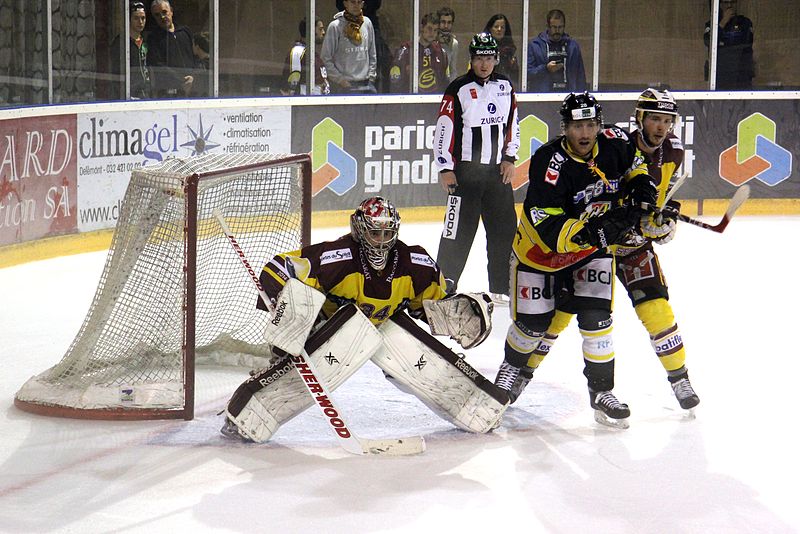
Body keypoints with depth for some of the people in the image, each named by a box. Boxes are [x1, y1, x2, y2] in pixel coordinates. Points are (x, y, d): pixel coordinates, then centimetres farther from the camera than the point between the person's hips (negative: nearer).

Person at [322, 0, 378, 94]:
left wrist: (371, 76, 7)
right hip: (343, 86, -4)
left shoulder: (367, 23, 9)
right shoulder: (335, 26, -4)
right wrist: (339, 79, -9)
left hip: (366, 84, 4)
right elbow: (326, 58, -4)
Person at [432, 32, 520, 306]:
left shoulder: (505, 86, 9)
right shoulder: (458, 90, -9)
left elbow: (512, 123, 17)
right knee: (459, 229, -6)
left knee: (505, 228, 6)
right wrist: (445, 169, -13)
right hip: (466, 170, -5)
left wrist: (509, 158, 9)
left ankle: (501, 288, 16)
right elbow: (444, 129, -10)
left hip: (498, 170, 5)